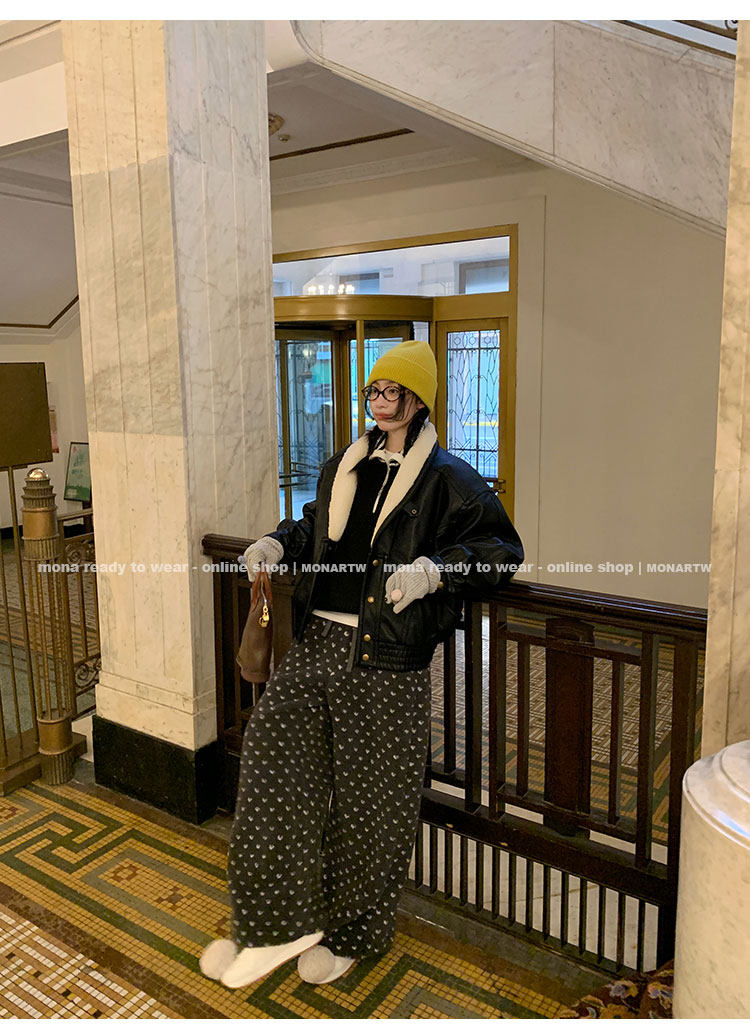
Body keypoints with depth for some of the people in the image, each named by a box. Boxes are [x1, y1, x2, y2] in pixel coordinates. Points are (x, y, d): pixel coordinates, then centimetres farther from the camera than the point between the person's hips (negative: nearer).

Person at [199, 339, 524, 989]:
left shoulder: (446, 479, -2)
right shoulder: (342, 468, 16)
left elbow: (501, 548, -8)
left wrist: (436, 567, -24)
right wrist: (279, 544, 10)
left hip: (386, 665, -5)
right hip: (317, 643, 6)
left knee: (367, 801, 6)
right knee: (272, 769, 0)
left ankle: (352, 933, 30)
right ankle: (283, 925, 18)